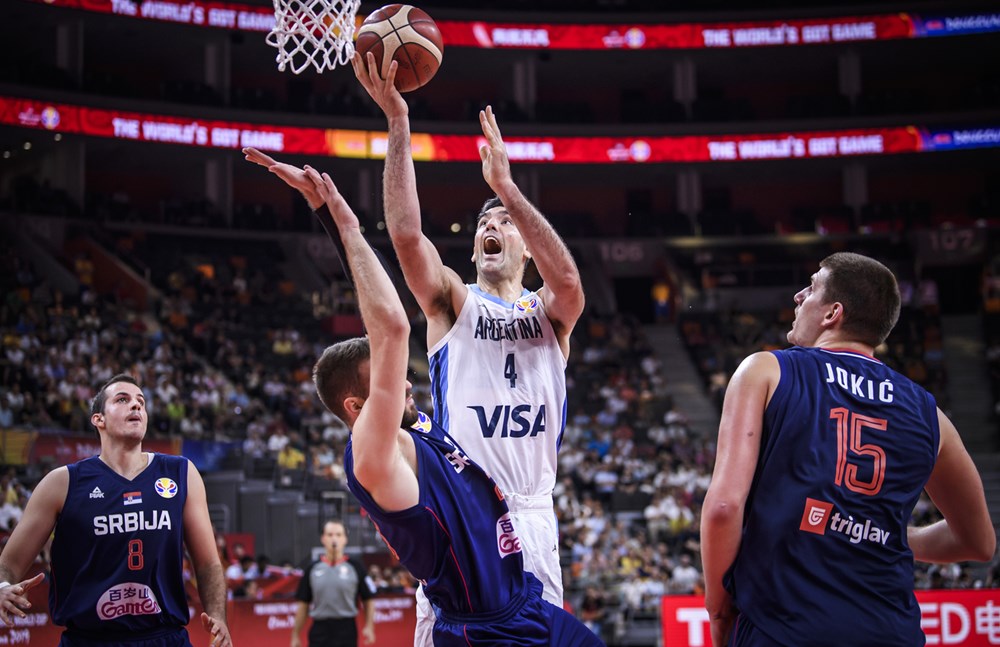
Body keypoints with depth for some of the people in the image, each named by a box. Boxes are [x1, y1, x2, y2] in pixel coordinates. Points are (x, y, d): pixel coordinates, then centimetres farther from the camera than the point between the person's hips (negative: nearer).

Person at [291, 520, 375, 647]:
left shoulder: (355, 567, 1)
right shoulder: (312, 569, 6)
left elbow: (368, 599, 4)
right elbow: (303, 604, 9)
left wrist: (369, 627, -8)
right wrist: (296, 635, 7)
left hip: (346, 630, -1)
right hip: (319, 630, 2)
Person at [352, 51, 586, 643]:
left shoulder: (550, 313, 12)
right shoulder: (453, 302, 9)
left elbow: (568, 278, -13)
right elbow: (406, 233, -8)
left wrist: (507, 186, -18)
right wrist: (398, 123, -15)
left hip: (531, 516, 2)